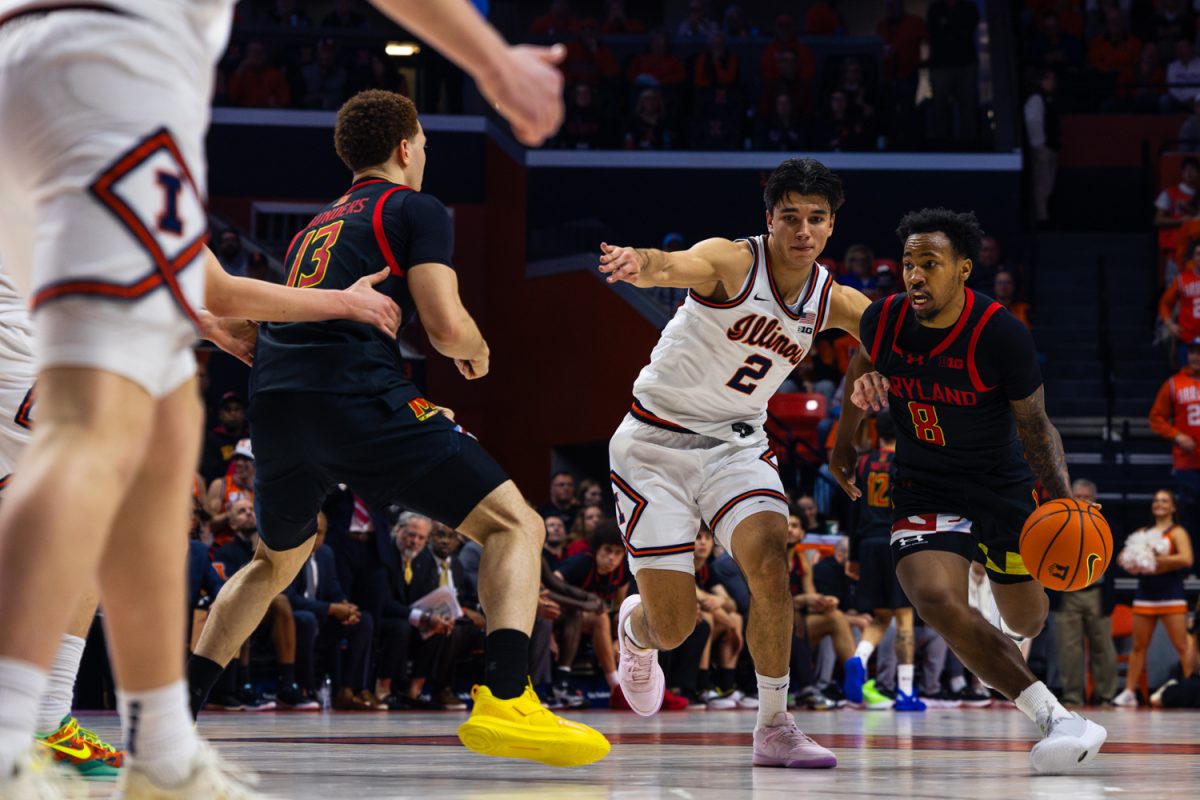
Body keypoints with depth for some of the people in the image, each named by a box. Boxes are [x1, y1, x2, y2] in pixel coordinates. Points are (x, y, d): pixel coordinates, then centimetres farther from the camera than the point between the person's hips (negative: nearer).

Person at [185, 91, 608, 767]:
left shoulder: (316, 224, 30)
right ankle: (505, 699, -25)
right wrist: (477, 354, 18)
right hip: (356, 396, -7)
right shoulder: (416, 209, 9)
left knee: (279, 561, 32)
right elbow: (447, 325, -4)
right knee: (516, 526, -4)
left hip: (274, 403, 7)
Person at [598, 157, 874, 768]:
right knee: (673, 627, -5)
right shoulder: (732, 261, -21)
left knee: (769, 562, -24)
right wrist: (641, 263, -68)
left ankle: (774, 728, -11)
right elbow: (678, 266, -43)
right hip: (656, 443, -4)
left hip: (736, 444, 4)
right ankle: (635, 631, 36)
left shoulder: (832, 301, -3)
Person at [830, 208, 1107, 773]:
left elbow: (1034, 425, -11)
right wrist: (843, 444, 25)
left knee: (1027, 622, 17)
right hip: (923, 490, 1)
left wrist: (1063, 499, -25)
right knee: (934, 599, -28)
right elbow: (861, 368, 14)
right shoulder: (884, 320, -11)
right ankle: (1053, 717, -28)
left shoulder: (1002, 334, -21)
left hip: (1003, 488, -1)